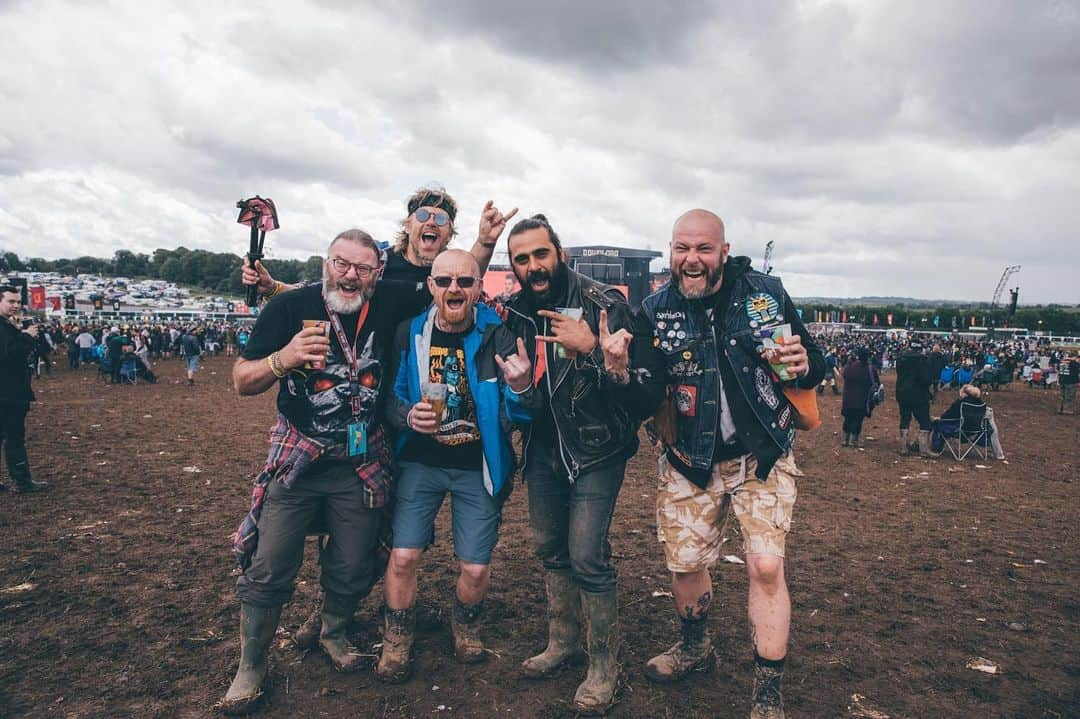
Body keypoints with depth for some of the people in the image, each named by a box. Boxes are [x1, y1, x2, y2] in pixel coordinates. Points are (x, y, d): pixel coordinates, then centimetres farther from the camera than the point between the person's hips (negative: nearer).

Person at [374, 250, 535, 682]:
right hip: (420, 462, 1)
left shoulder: (497, 336, -10)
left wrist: (520, 387, -33)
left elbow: (518, 416, -11)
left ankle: (465, 628, 37)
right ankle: (397, 643, 23)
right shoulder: (410, 333, -4)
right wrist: (408, 416, -16)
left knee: (476, 568, 2)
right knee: (403, 557, -6)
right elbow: (389, 397, 6)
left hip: (477, 468, -1)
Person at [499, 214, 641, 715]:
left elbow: (634, 378, -18)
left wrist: (590, 348, -29)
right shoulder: (515, 312, 2)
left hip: (596, 451, -6)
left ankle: (603, 665, 14)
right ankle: (563, 642, 37)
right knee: (550, 549, 16)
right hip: (543, 450, 6)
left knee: (587, 558, -7)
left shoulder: (604, 303, -14)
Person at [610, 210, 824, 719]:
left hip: (763, 457, -1)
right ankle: (695, 647, 42)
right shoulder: (656, 311, -8)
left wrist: (803, 365, -23)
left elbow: (814, 367, 1)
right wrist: (620, 371, -36)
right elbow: (649, 397, -15)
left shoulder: (766, 293, -8)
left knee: (766, 564, -8)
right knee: (684, 562, 11)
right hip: (690, 461, 1)